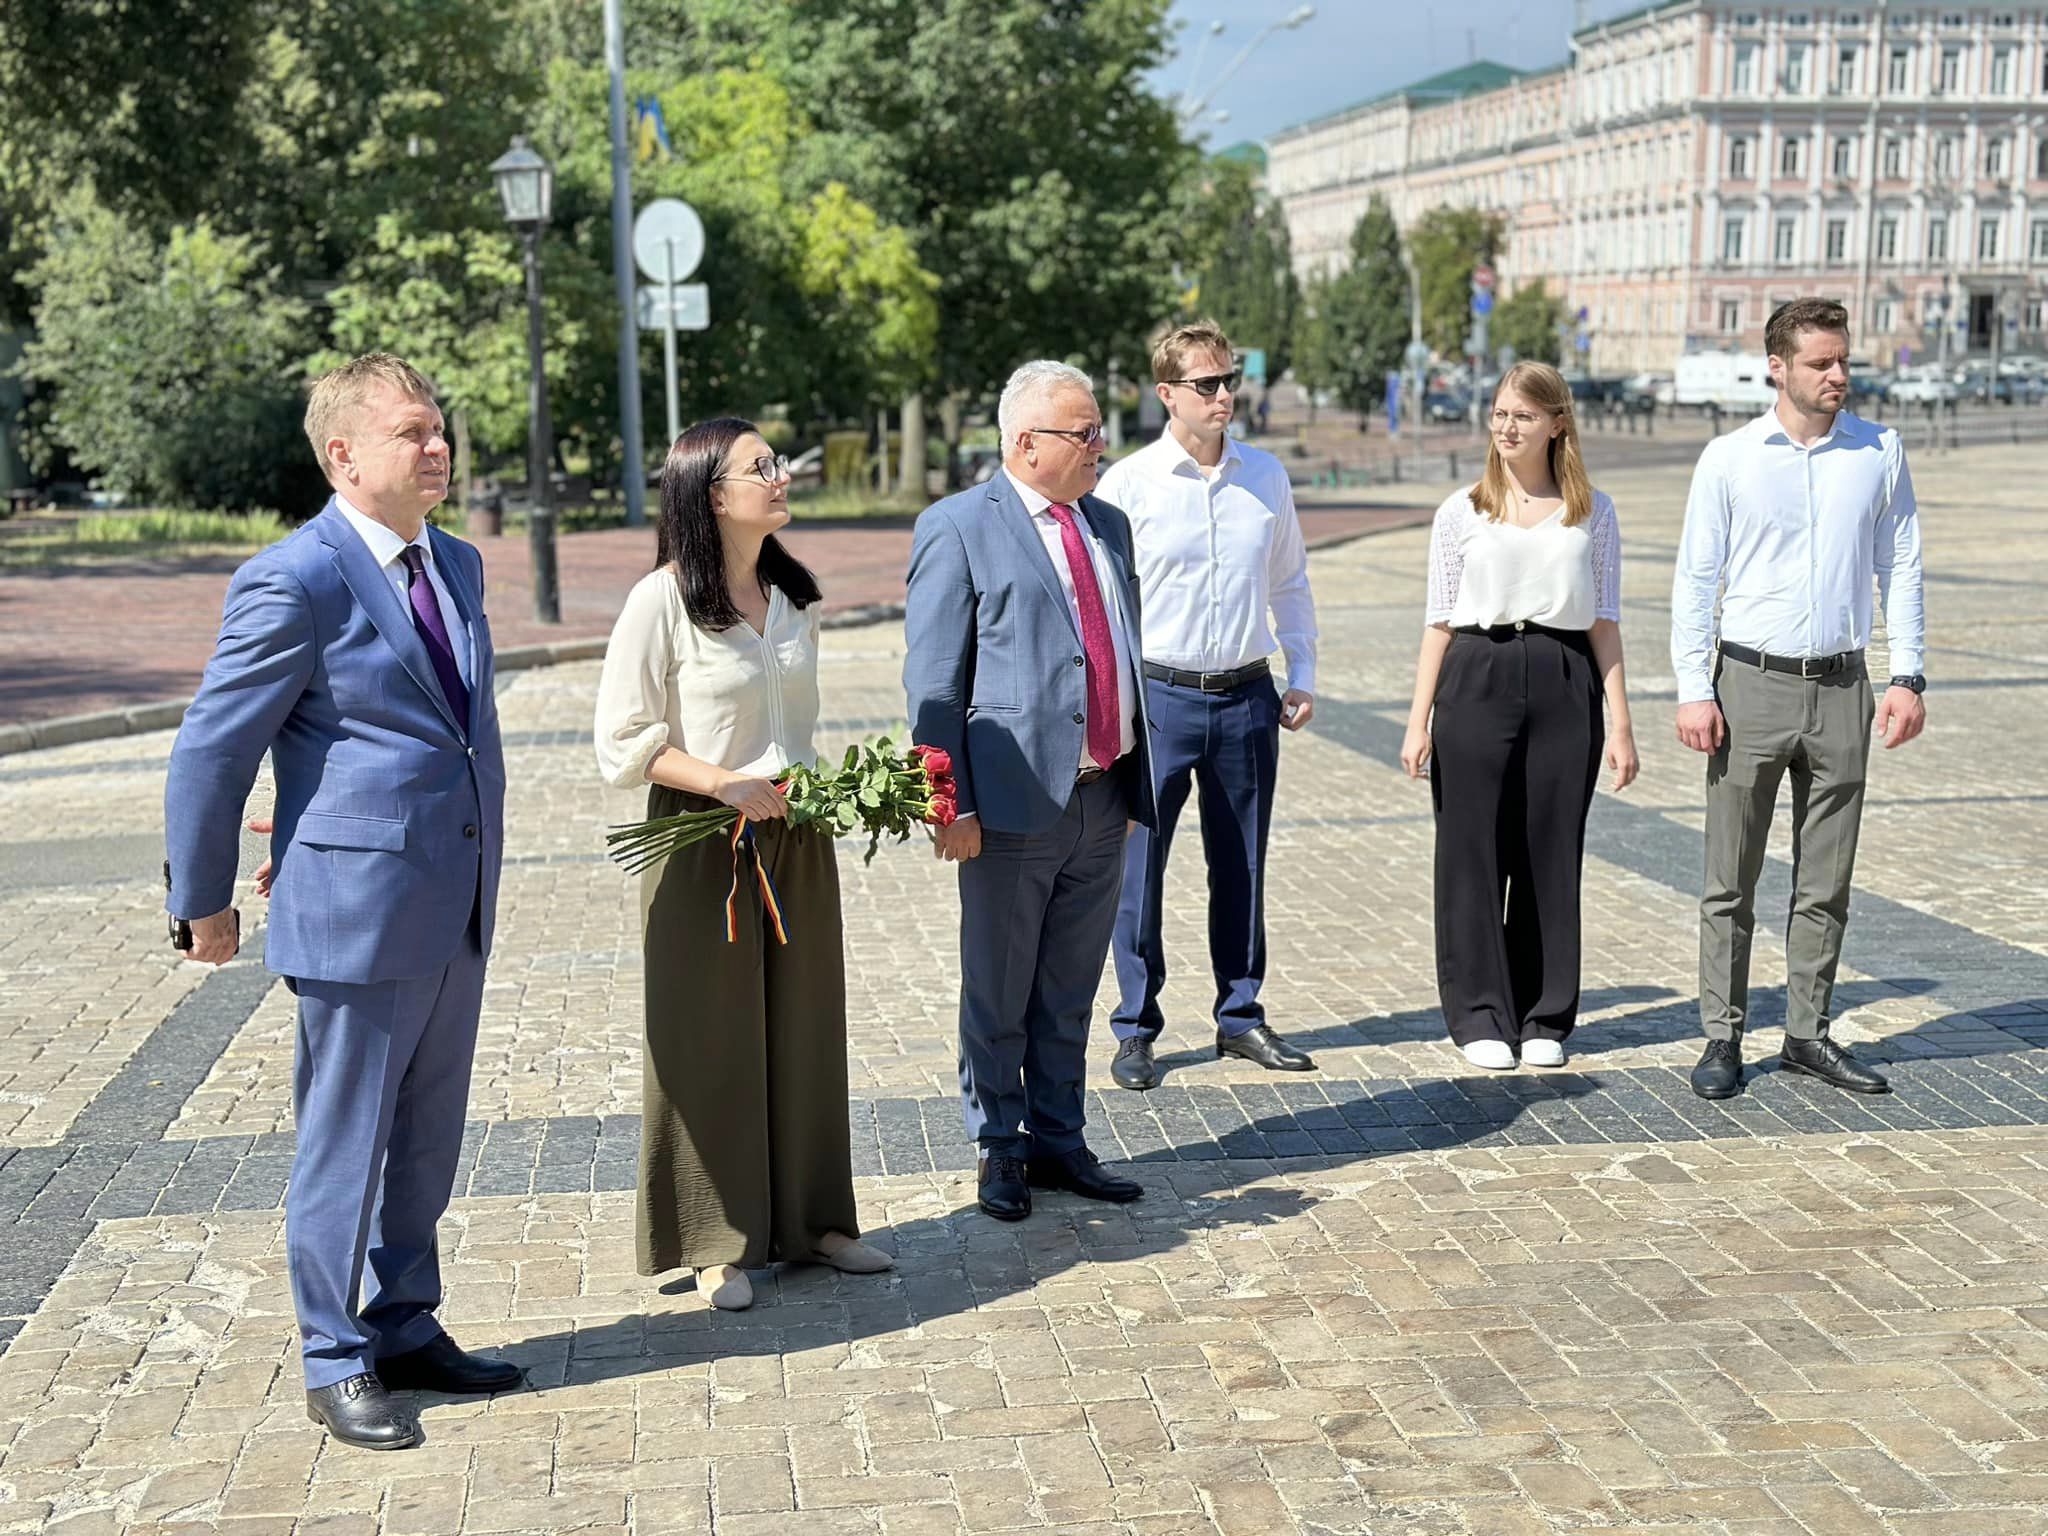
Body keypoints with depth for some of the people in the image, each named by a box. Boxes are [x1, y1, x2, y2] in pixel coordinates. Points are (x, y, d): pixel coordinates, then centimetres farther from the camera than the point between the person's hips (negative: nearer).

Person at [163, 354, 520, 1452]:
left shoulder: (457, 566, 10)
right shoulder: (295, 582, -15)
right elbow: (211, 753, -9)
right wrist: (203, 905, -2)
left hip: (456, 912, 7)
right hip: (357, 910, -7)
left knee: (425, 1143, 18)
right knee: (344, 1148, 6)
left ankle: (406, 1331, 33)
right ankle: (338, 1365, 20)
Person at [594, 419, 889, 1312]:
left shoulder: (793, 596, 8)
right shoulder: (663, 601, -12)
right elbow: (623, 741, -12)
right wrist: (724, 783, -21)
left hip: (796, 836, 6)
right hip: (703, 844, -6)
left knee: (804, 1027, 12)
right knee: (712, 1039, 3)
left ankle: (810, 1218, 25)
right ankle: (716, 1244, 14)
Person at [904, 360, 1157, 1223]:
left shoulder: (1108, 524, 14)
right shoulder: (959, 528, -6)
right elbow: (932, 683, -9)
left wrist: (1138, 780, 16)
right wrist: (952, 805, -13)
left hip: (1105, 799, 6)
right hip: (1015, 803, -6)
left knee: (1070, 996, 15)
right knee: (998, 999, 7)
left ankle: (1058, 1143, 27)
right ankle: (1000, 1151, 22)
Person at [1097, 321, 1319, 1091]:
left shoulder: (1267, 476, 6)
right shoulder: (1127, 484, -7)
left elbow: (1290, 582, 17)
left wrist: (1303, 675, 11)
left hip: (1247, 697, 4)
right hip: (1158, 696, -4)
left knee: (1242, 865, 12)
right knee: (1138, 865, -1)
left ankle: (1241, 1015, 25)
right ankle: (1136, 1030, 11)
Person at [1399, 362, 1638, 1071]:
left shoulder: (1593, 512, 7)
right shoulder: (1462, 511, 5)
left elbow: (1604, 622, 8)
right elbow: (1440, 620, 6)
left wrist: (1620, 722, 3)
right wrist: (1418, 720, 1)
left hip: (1564, 685, 1)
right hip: (1476, 679, 0)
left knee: (1553, 852, 4)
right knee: (1472, 849, 0)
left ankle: (1544, 1017, 16)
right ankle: (1481, 1016, 11)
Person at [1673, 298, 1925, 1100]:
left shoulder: (1881, 452, 5)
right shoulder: (1728, 459, -1)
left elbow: (1901, 568, 9)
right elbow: (1695, 579, 0)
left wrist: (1906, 676, 1)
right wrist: (1694, 689, -6)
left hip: (1842, 688, 2)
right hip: (1752, 684, -2)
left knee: (1826, 882, 8)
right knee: (1731, 882, 2)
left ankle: (1807, 1033, 18)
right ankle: (1722, 1036, 10)